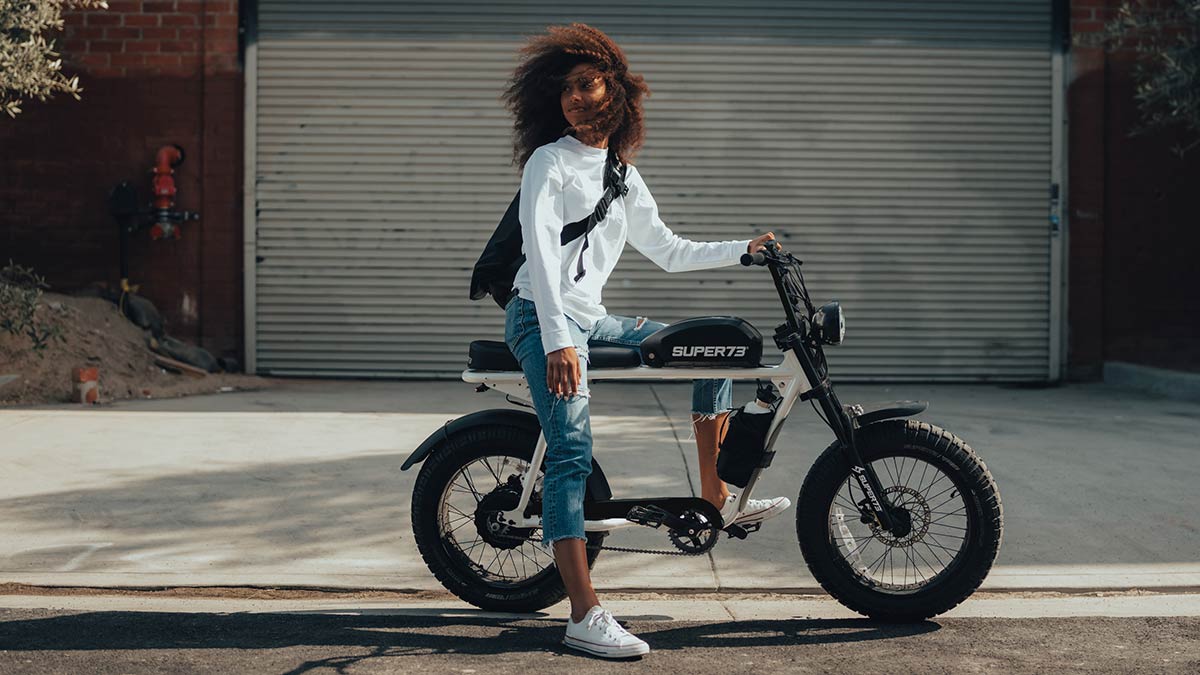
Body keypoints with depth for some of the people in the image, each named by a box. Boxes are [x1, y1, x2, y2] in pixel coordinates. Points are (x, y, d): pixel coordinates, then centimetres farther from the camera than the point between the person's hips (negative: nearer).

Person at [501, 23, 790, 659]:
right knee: (573, 451, -24)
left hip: (591, 319, 8)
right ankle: (585, 616, -33)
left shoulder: (623, 177, 17)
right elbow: (541, 251, -16)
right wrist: (558, 341, -27)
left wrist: (743, 249, 17)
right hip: (542, 319, -8)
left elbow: (669, 251, 24)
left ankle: (715, 497, 14)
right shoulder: (550, 162, -5)